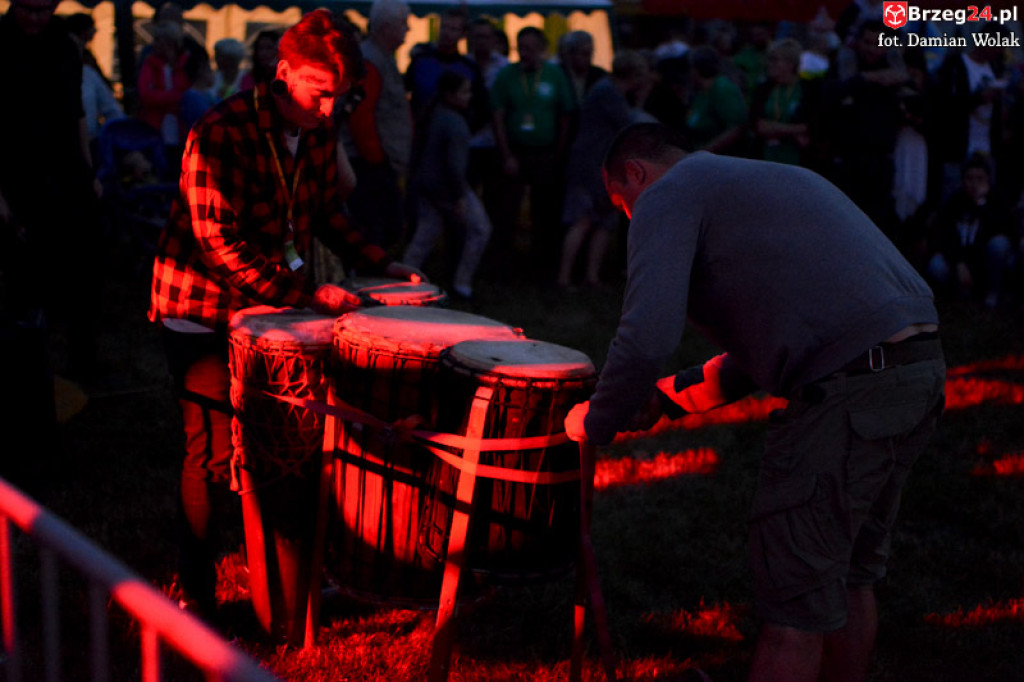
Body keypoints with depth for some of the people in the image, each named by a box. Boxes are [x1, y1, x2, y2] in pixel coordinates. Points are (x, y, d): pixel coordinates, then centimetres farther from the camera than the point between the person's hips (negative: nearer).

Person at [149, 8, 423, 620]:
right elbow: (220, 244, -27)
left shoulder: (318, 132, 0)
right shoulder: (220, 134, -23)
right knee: (215, 453, -4)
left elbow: (326, 212, 15)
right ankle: (196, 596, 12)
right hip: (205, 309, -6)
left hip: (272, 305, 6)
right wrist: (308, 293, -30)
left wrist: (379, 264, 4)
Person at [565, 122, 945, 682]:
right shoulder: (765, 179, 29)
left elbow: (646, 339, -14)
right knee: (848, 572, 22)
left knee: (794, 597, -1)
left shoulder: (666, 197, 1)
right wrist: (672, 396, 31)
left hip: (849, 389, -9)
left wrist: (595, 424, 3)